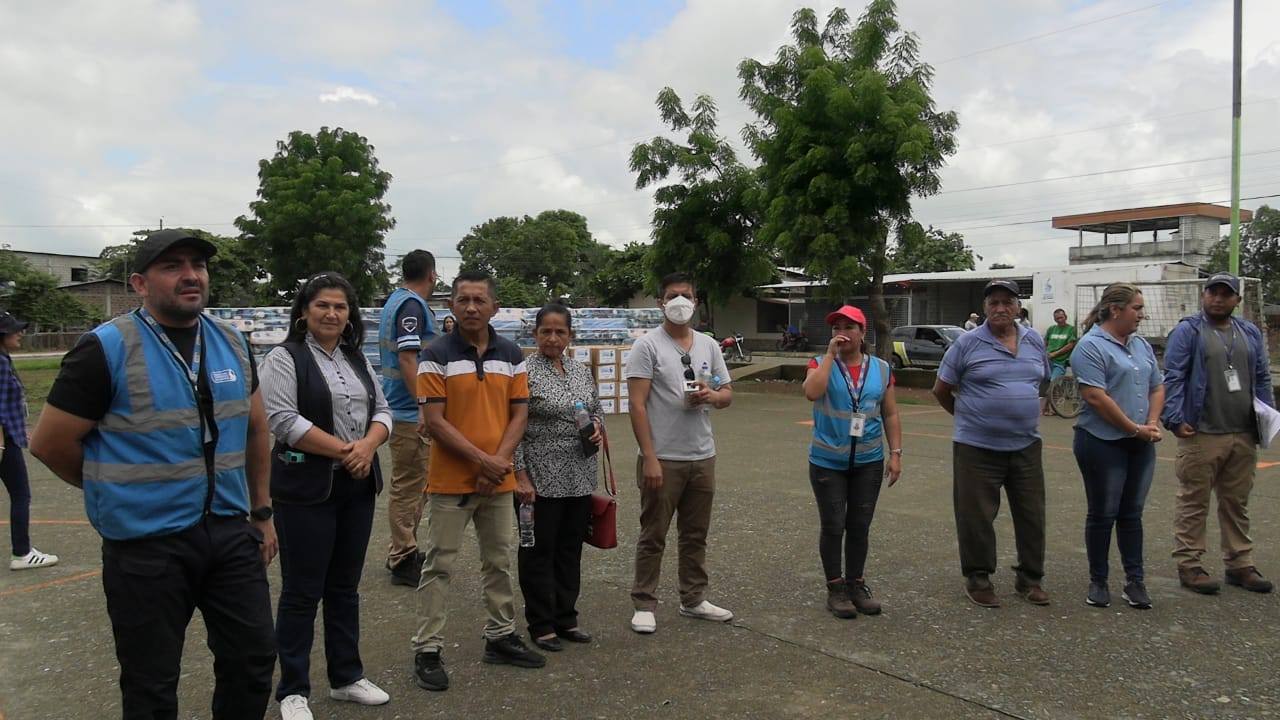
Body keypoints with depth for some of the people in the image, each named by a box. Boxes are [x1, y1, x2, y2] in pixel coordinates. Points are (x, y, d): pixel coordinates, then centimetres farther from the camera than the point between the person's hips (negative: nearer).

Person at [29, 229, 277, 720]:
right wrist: (118, 489, 5)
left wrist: (261, 510, 14)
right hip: (146, 545, -4)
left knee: (254, 659, 13)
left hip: (231, 532, 5)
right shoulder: (107, 349, -11)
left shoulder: (232, 343, 5)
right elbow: (50, 443, -6)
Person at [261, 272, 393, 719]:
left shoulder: (358, 360, 13)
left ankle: (346, 678, 26)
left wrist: (368, 445, -10)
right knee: (302, 592, 2)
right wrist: (343, 450, -17)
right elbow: (284, 420, -17)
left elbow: (382, 411, 10)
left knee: (345, 586, 15)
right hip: (306, 488, -6)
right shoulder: (285, 358, -7)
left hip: (358, 487, 6)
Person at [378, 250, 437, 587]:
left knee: (409, 484, 18)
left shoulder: (396, 300, 15)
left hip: (402, 409, 10)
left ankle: (402, 551, 27)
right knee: (408, 486, -3)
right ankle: (403, 560, 4)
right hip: (410, 411, -10)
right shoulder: (412, 306, -16)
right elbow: (407, 359, -22)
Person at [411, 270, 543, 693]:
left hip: (500, 480, 5)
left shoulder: (512, 355, 5)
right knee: (439, 566, 2)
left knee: (499, 562, 15)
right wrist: (481, 460, -16)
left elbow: (519, 413, 4)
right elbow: (434, 421, -13)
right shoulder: (436, 356, -8)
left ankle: (500, 637, 29)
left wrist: (500, 460, -10)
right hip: (450, 480, -4)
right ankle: (427, 651, 10)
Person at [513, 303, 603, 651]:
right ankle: (541, 625, 17)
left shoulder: (583, 371, 9)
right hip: (542, 478, -6)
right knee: (540, 551, 5)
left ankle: (566, 618, 26)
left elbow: (596, 410, 21)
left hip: (581, 476, 6)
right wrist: (520, 474, -15)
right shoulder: (524, 372, -10)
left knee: (571, 548, 13)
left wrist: (597, 427, -1)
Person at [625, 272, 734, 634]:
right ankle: (644, 605, 16)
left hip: (702, 458, 5)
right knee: (653, 536, 4)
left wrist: (712, 396, -10)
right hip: (663, 459, -5)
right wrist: (649, 458, -18)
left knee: (696, 534, 15)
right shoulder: (647, 346, -7)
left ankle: (693, 600, 28)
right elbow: (637, 405, -12)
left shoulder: (708, 345, 10)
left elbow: (728, 394, 15)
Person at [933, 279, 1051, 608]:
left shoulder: (1035, 342, 8)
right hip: (978, 448, -4)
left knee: (1031, 516, 11)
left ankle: (1030, 578, 27)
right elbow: (941, 390, 1)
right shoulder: (968, 343, -6)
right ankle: (977, 579, 19)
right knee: (977, 518, 3)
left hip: (1026, 446, 4)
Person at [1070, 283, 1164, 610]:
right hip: (1103, 443, -7)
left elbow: (1157, 388, 16)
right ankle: (1098, 582, 15)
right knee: (1103, 514, 3)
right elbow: (1095, 397, -18)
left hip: (1140, 446, 7)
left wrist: (1152, 423, -1)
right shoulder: (1091, 346, -12)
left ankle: (1135, 580, 18)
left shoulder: (1141, 345, 13)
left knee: (1132, 513, 11)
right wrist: (1135, 429, -13)